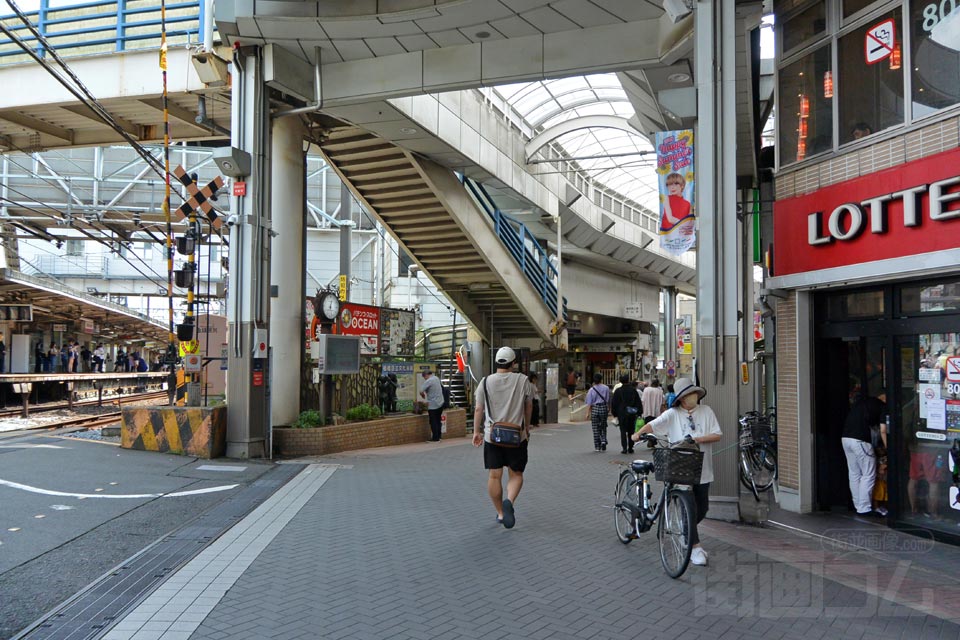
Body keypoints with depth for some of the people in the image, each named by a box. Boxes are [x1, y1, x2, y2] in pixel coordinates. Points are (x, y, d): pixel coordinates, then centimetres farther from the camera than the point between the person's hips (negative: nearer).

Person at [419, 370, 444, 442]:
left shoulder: (428, 381, -16)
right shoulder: (436, 378, 9)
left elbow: (421, 391, -21)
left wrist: (423, 396, 1)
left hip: (433, 405, -8)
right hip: (440, 403, 8)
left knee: (433, 422, 1)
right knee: (438, 421, 15)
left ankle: (435, 438, 4)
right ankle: (438, 436, 20)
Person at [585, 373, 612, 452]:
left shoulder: (591, 390, -5)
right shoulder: (606, 388, -2)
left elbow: (589, 403, -5)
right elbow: (608, 400, 2)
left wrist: (588, 413, -1)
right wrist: (609, 409, 13)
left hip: (595, 408, -1)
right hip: (603, 408, 1)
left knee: (596, 428, 6)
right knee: (603, 427, 15)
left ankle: (597, 446, 9)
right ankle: (603, 441, -6)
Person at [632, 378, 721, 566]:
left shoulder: (706, 411, 4)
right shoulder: (672, 414, -1)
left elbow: (717, 435, 0)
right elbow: (653, 425, -9)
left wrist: (698, 439, -15)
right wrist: (639, 433, -27)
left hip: (702, 469, 3)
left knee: (702, 509, 12)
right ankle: (695, 547, 4)